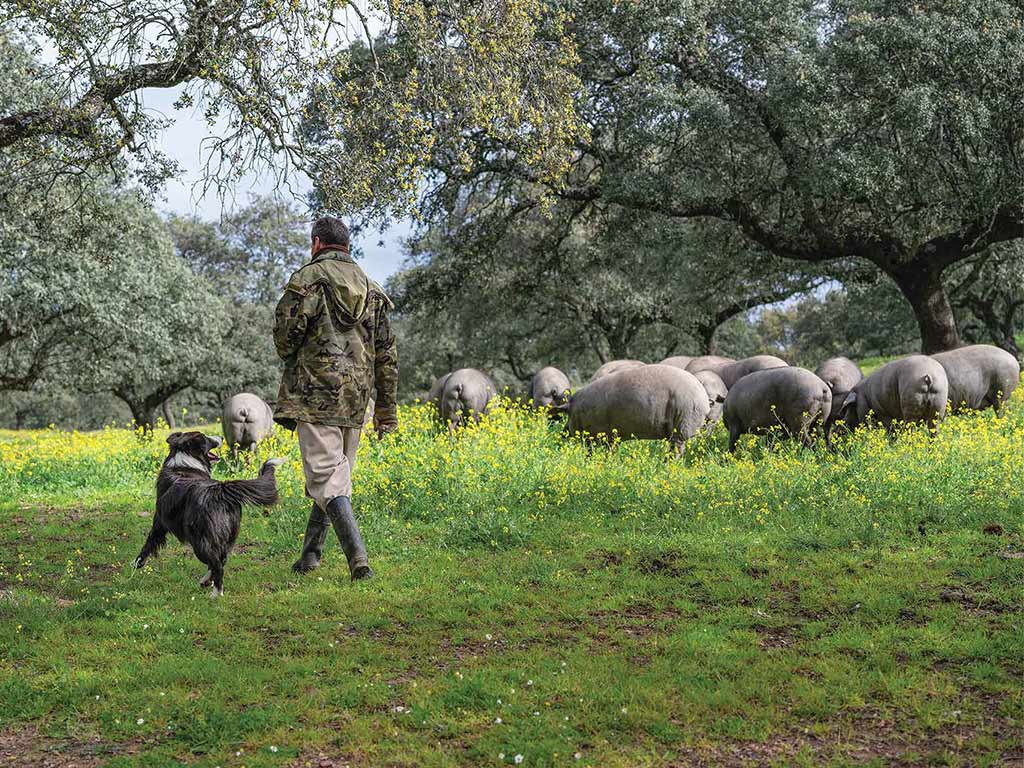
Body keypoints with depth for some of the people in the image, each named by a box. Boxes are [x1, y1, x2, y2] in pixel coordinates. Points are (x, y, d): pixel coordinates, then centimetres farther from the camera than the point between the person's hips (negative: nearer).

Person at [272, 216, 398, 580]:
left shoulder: (307, 279, -4)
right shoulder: (370, 288, 15)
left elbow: (285, 334, -8)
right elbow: (386, 354, 15)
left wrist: (291, 359, 16)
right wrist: (387, 409, 19)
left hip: (316, 394, -6)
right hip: (355, 399, 6)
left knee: (326, 477, -9)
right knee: (337, 475, 16)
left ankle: (358, 557, -21)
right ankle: (310, 553, 24)